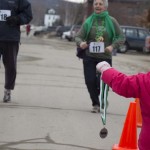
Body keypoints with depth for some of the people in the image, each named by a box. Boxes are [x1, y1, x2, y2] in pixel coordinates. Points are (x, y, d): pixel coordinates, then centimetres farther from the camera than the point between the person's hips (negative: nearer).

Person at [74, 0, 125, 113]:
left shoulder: (111, 21, 0)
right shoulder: (88, 21, 2)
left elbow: (121, 37, 2)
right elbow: (78, 36, 3)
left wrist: (113, 46, -15)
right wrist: (80, 43, -20)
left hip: (105, 57, -1)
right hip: (89, 57, 1)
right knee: (90, 82, -4)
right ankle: (96, 104, 20)